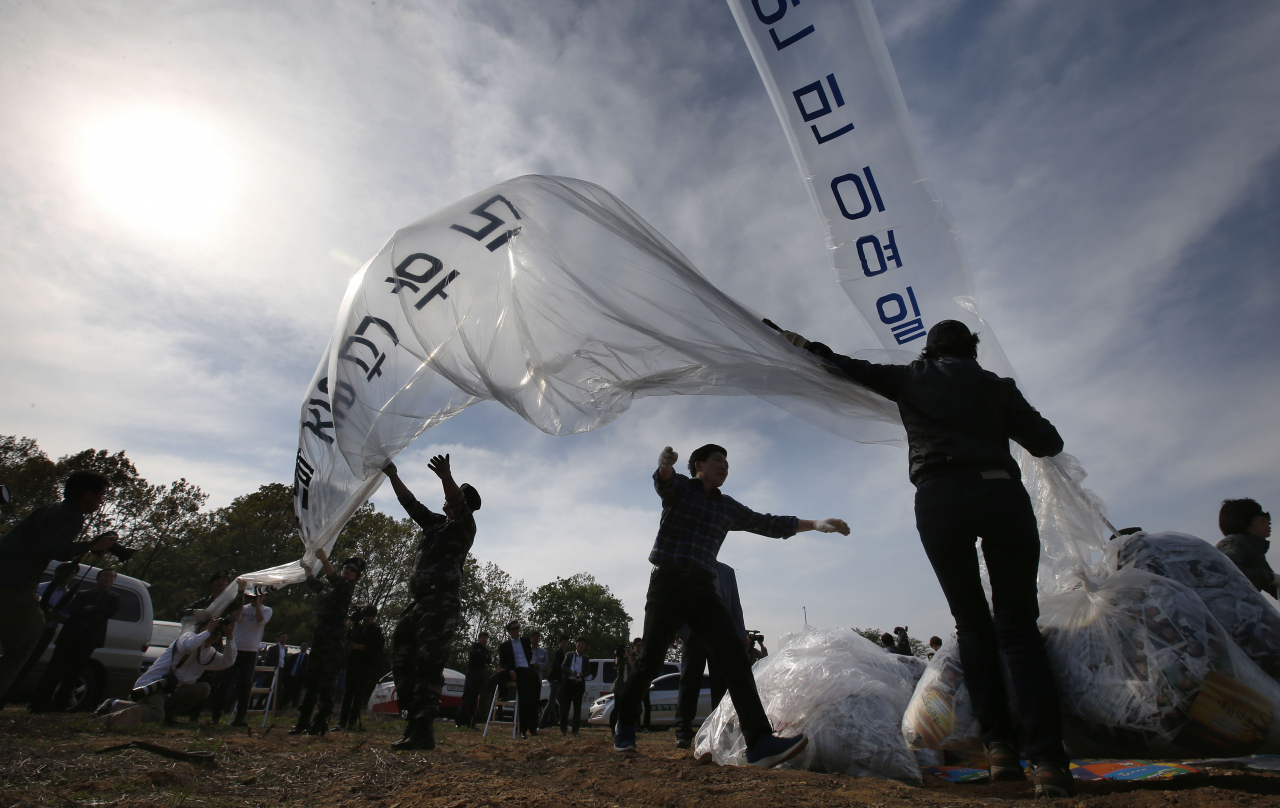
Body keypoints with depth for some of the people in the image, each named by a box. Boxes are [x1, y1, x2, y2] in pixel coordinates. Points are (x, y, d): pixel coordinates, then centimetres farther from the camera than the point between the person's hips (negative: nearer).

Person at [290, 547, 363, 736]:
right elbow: (314, 583, 42)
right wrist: (306, 568, 50)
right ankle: (303, 721, 17)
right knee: (311, 680, 10)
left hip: (335, 641, -8)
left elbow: (336, 580, -27)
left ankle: (320, 722, -3)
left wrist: (324, 560, -40)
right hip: (319, 638, 8)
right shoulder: (329, 588, 20)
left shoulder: (347, 587, -4)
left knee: (326, 684, -7)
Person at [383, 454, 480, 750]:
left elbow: (457, 503, -20)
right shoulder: (435, 522, 24)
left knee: (428, 665, -14)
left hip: (442, 601, -9)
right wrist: (392, 476, 28)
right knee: (403, 660, 7)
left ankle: (424, 731, -13)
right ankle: (414, 722, 13)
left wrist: (446, 478, -39)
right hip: (420, 602, 9)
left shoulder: (464, 525, 1)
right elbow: (409, 502, 30)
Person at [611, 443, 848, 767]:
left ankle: (760, 742, -19)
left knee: (734, 657, -13)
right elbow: (663, 481, -22)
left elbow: (767, 523, 20)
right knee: (650, 663, -4)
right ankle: (624, 725, 22)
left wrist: (815, 524, 13)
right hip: (667, 584, -4)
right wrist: (664, 465, -47)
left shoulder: (728, 507, 18)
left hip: (703, 589, 5)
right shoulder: (679, 487, 2)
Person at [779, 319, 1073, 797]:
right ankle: (1048, 760, -7)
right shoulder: (997, 385, 18)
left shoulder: (911, 379, 18)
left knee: (973, 623, 14)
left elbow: (849, 368, 26)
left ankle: (999, 745, 6)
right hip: (1001, 493, 1)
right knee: (1018, 627, 4)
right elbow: (1048, 444, 15)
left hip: (939, 498, 0)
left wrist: (806, 346, 41)